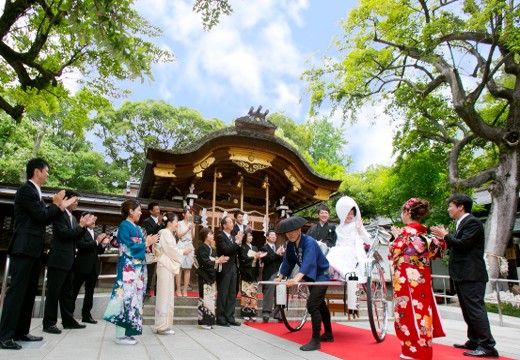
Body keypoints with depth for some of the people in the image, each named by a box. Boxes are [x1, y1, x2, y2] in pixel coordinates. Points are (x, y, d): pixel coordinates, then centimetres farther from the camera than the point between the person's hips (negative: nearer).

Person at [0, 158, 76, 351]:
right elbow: (41, 215, -16)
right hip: (24, 248, -10)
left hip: (33, 249, 10)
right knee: (17, 290, -7)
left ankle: (21, 332, 18)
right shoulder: (26, 190, -11)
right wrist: (57, 205, -1)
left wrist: (60, 206, 13)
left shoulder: (35, 192, 18)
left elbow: (45, 219, 18)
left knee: (29, 291, 11)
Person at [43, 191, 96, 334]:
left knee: (67, 292, 13)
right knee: (53, 292, -3)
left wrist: (85, 226, 5)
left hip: (69, 260, 9)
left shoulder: (73, 218, 17)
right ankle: (49, 323, 4)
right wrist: (81, 225, -12)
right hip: (58, 260, -9)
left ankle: (68, 320, 20)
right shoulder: (59, 214, -9)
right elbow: (65, 233, -19)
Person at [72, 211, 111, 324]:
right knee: (74, 291, 2)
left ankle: (86, 315, 17)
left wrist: (104, 244, -3)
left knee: (90, 293, 10)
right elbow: (81, 245, -20)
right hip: (82, 266, -7)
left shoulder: (94, 234, 16)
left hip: (93, 267, 7)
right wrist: (97, 241, -19)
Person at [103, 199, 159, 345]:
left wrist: (148, 243, 4)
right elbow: (128, 247, -17)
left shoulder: (137, 228, 16)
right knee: (126, 296, -6)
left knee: (133, 297, 9)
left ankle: (126, 332, 17)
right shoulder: (124, 226, -9)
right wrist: (146, 243, -10)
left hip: (137, 267, 9)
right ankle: (120, 335, 0)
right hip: (127, 268, -9)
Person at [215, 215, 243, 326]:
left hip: (233, 268, 8)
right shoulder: (220, 236, -8)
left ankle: (230, 318, 18)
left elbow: (238, 252, 12)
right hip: (224, 269, -7)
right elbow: (226, 250, -20)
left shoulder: (233, 237, 15)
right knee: (223, 294, 0)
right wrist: (237, 242, -16)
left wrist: (239, 242, -3)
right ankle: (221, 319, 8)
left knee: (232, 294, 10)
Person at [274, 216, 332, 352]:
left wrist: (297, 279, -57)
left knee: (312, 305, -18)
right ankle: (328, 334, 38)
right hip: (311, 276, 9)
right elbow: (288, 261, 4)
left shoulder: (309, 242, -30)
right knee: (319, 304, 20)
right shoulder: (291, 244, -7)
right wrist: (280, 277, 3)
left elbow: (308, 262, -45)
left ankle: (315, 341, -7)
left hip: (321, 275, -9)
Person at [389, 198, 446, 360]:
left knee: (408, 312, 3)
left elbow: (393, 254, -9)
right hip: (422, 278, 7)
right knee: (421, 311, 14)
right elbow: (435, 252, 14)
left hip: (407, 278, -7)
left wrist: (396, 237, 4)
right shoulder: (424, 233, 7)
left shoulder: (405, 232, -13)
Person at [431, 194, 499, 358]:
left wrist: (445, 236, -12)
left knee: (475, 308, -10)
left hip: (471, 275, -11)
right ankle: (474, 341, 24)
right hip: (462, 275, 11)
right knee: (468, 310, 15)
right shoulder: (461, 224, 19)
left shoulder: (472, 222, -11)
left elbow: (463, 244, -22)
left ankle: (487, 346, -6)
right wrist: (446, 237, 6)